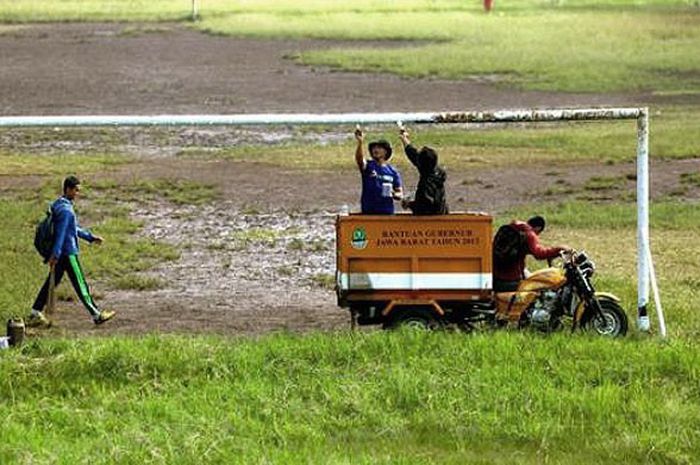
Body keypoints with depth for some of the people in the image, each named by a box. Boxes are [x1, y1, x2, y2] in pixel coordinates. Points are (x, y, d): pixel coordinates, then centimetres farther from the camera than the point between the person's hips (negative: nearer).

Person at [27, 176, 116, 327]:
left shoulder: (59, 205, 14)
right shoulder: (65, 210, -19)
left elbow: (75, 228, 24)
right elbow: (61, 233, -23)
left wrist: (91, 237, 25)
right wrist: (55, 254, -25)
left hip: (61, 253, 10)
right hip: (67, 253, -10)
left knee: (52, 282, 12)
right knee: (80, 285, -1)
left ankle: (35, 315, 11)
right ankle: (96, 315, 6)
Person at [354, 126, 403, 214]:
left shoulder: (393, 171, 9)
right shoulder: (368, 166, 3)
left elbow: (400, 194, 12)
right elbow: (359, 158, -20)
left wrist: (394, 194, -12)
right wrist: (360, 143, -38)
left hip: (387, 213, 2)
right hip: (368, 212, -2)